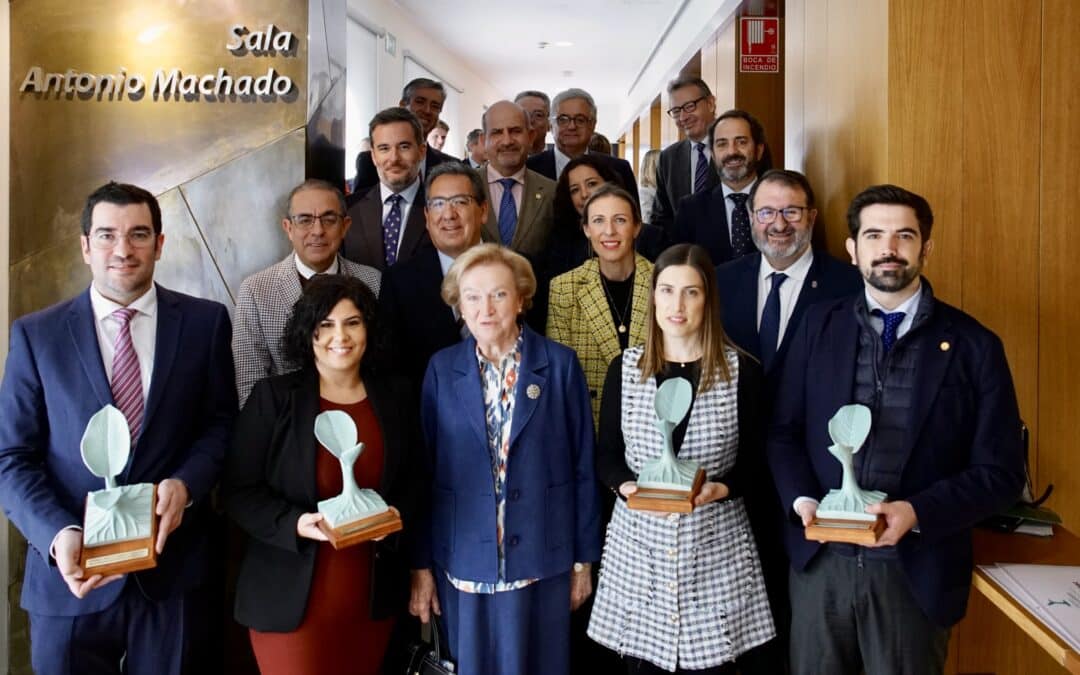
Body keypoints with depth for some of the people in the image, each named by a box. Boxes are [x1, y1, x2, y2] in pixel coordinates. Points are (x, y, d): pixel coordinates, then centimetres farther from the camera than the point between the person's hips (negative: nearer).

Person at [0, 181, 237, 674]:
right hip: (72, 575, 0)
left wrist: (185, 485, -15)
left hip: (173, 570, 0)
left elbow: (221, 424, 3)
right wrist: (59, 534, -17)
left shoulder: (205, 322, 1)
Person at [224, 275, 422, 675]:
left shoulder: (394, 396, 4)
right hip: (292, 594, -3)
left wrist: (398, 515, -10)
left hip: (372, 594, 4)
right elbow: (238, 490, -7)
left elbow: (412, 480, 11)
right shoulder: (273, 397, -7)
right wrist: (294, 524, -22)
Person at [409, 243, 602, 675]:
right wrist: (421, 563, 2)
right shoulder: (441, 369, 1)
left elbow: (582, 466, 0)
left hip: (541, 559, -1)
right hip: (465, 561, 1)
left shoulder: (560, 364, -3)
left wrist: (584, 558, 1)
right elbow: (423, 469, 2)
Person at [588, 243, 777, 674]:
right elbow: (606, 454, 5)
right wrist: (626, 486, -14)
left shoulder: (742, 371, -2)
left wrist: (721, 489, -18)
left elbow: (754, 461, 1)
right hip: (638, 543, 2)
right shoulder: (624, 368, 3)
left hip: (715, 546, -1)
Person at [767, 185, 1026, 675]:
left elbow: (1000, 472, -3)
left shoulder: (973, 346, -2)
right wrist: (802, 499, -10)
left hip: (916, 570, -1)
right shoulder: (820, 326, 4)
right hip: (820, 559, 2)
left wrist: (917, 513, -17)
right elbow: (784, 432, 7)